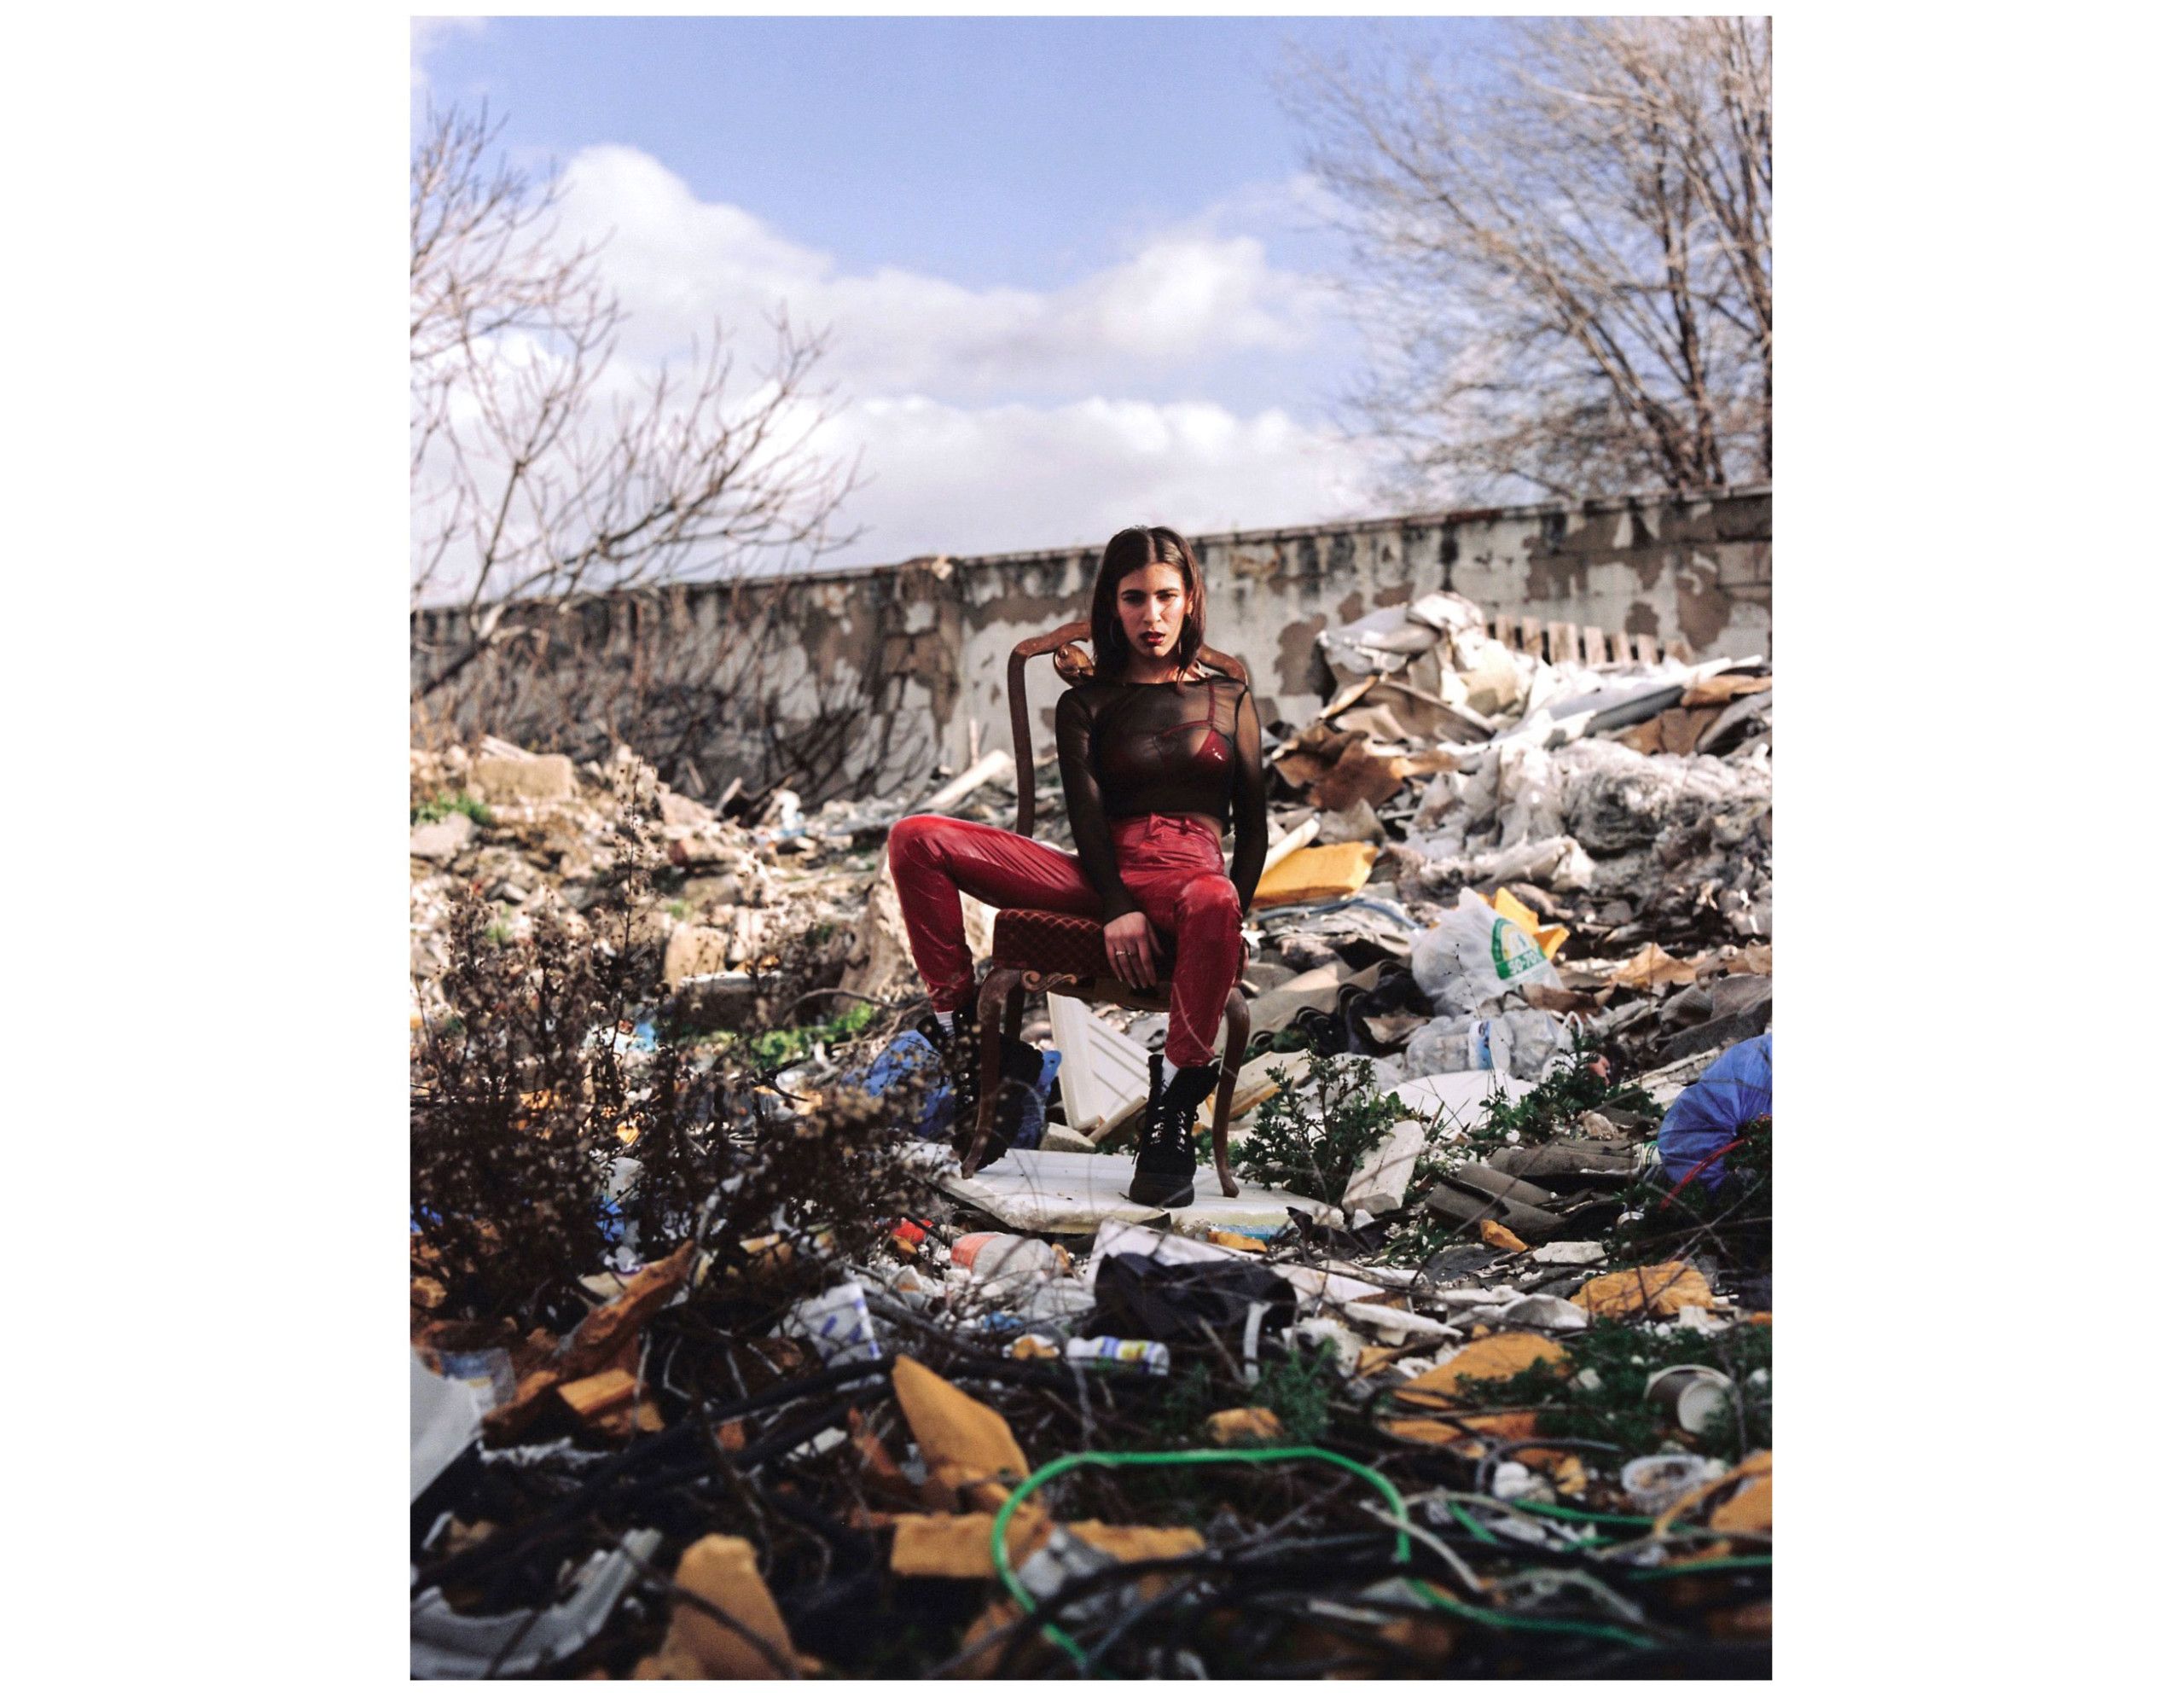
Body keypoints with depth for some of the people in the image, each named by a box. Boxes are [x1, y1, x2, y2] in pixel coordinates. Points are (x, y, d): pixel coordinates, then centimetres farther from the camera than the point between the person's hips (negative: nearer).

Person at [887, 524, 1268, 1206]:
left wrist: (1230, 913, -6)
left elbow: (1253, 824, 14)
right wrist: (1118, 908, -18)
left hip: (1189, 875, -1)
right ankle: (958, 1024, -14)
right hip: (1101, 875, 2)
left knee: (1212, 904, -43)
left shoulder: (1229, 698, 19)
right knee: (917, 839, -16)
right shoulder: (1084, 704, 18)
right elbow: (1085, 813, 2)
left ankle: (1173, 1108, -32)